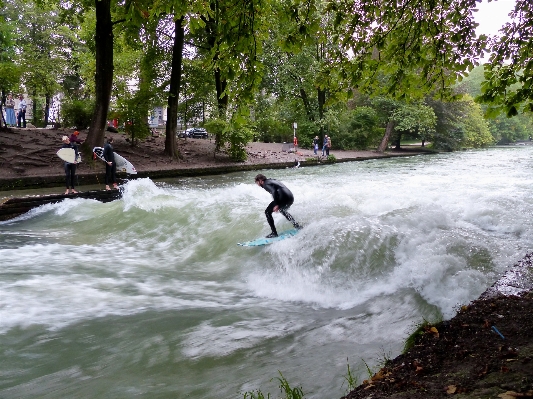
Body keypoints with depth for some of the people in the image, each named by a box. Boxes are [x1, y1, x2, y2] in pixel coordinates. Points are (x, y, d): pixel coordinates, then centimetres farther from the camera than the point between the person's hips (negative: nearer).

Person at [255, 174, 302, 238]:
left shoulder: (266, 184, 1)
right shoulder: (272, 180, 28)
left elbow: (274, 191, -17)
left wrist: (276, 204, -21)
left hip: (284, 198, -9)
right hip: (291, 198, 9)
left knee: (267, 212, 4)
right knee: (282, 210, 37)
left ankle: (274, 233, 1)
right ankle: (297, 226, 29)